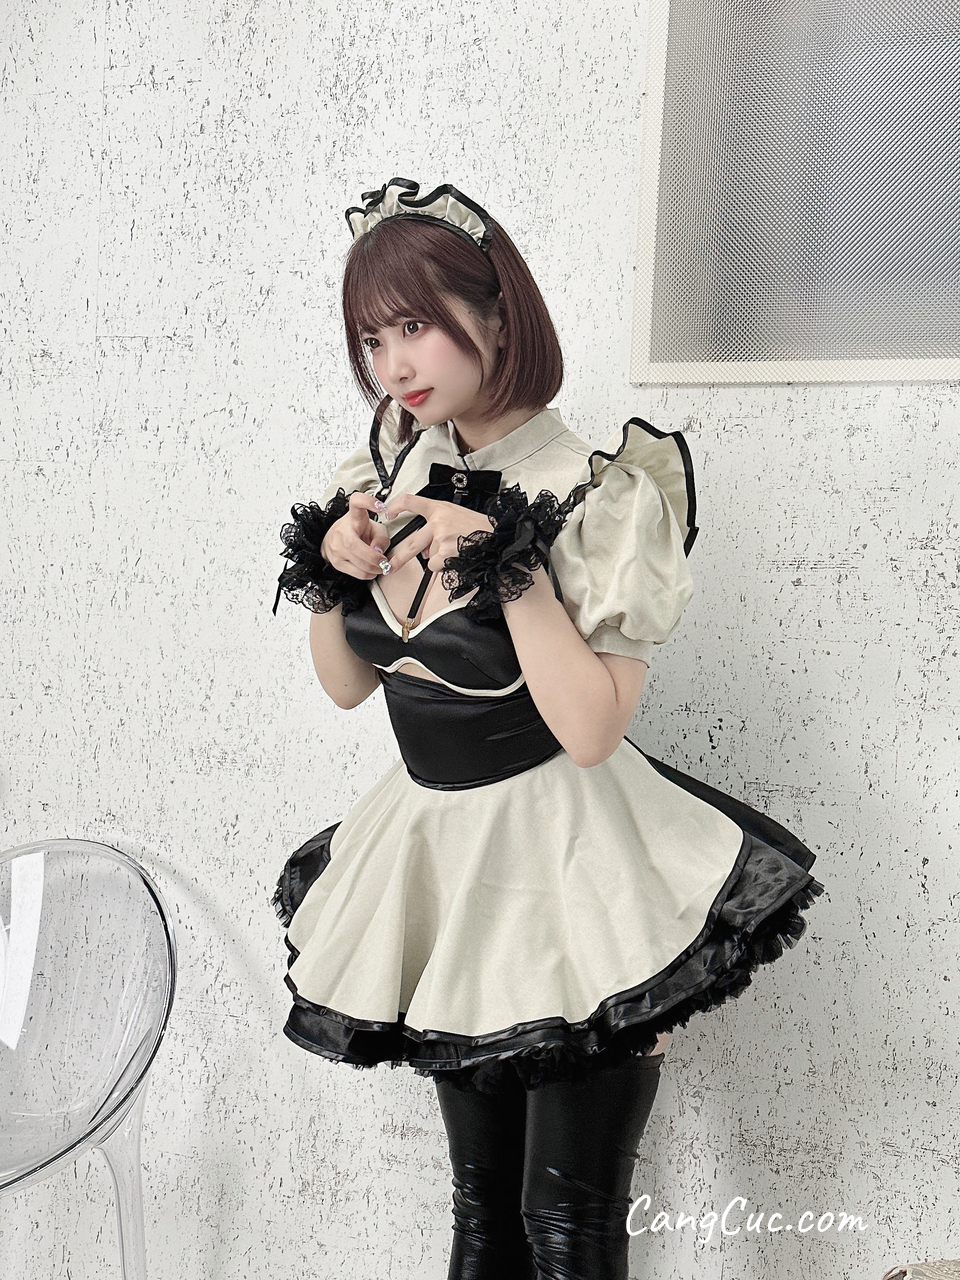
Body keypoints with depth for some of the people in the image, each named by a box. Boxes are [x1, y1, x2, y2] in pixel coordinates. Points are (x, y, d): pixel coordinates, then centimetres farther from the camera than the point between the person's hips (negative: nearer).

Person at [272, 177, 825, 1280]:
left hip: (560, 865, -5)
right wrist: (325, 565, -8)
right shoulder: (385, 478, 2)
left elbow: (592, 728, -22)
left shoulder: (598, 496, -16)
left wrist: (506, 559, -27)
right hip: (435, 852, 6)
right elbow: (347, 684, 9)